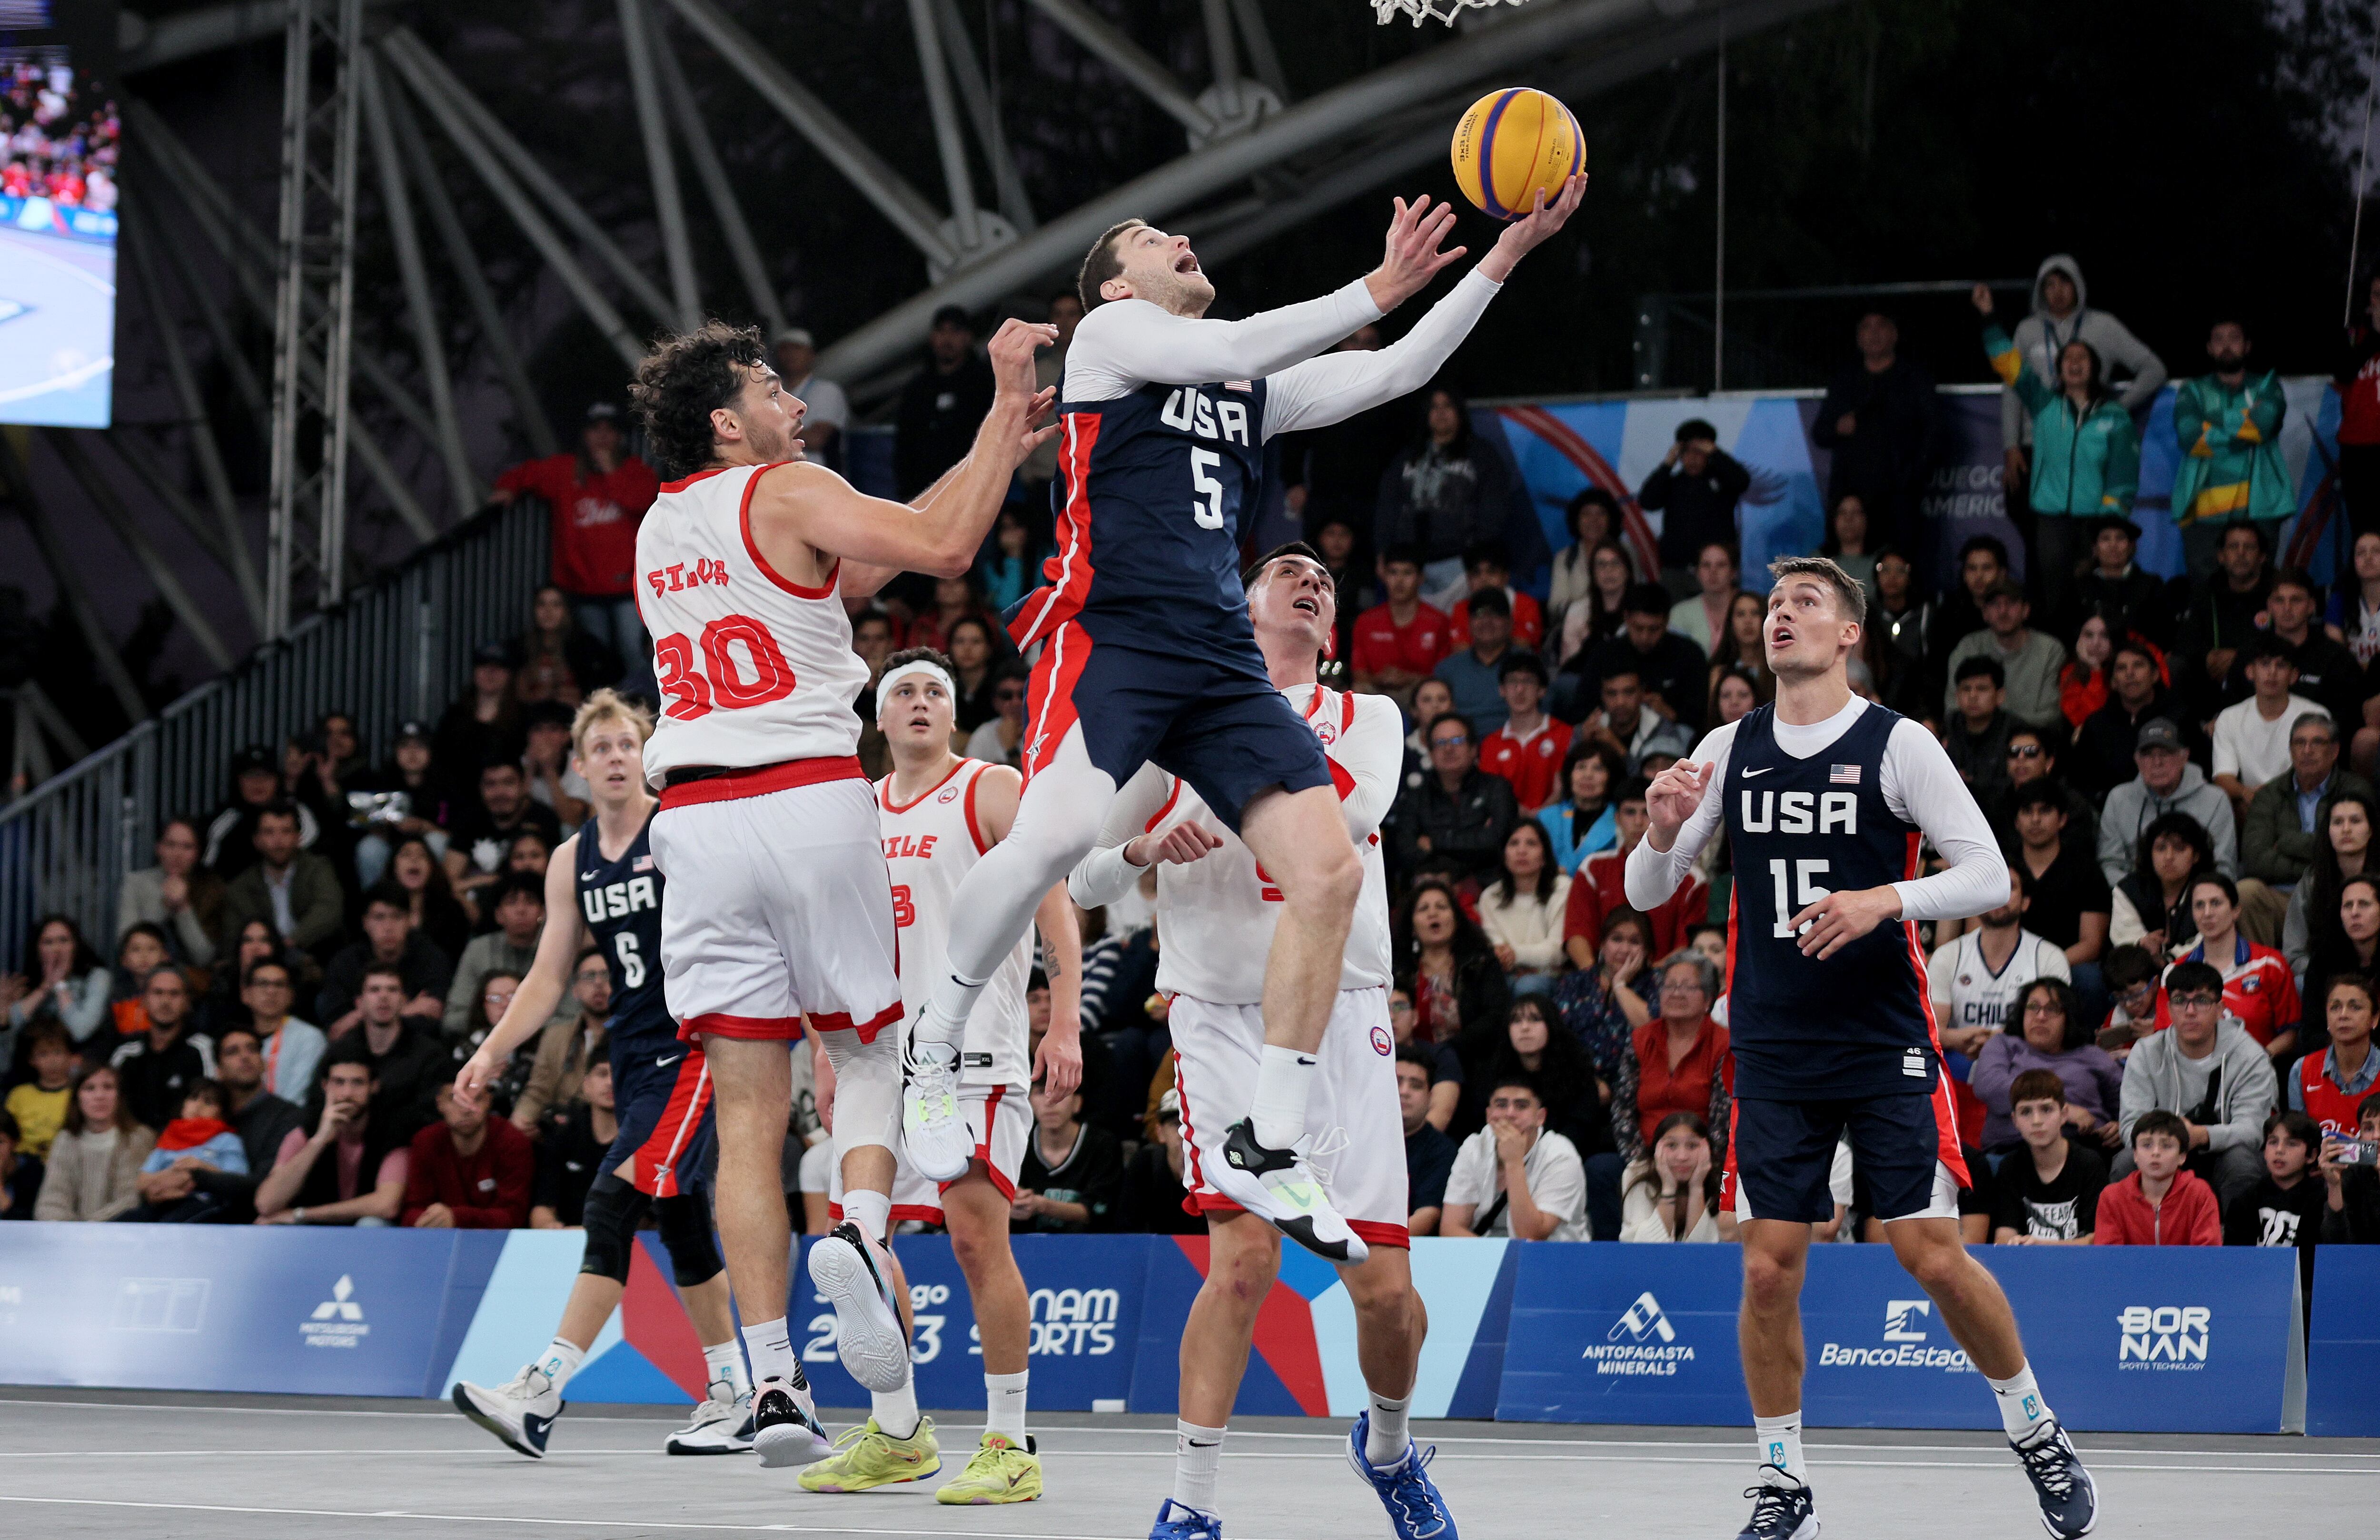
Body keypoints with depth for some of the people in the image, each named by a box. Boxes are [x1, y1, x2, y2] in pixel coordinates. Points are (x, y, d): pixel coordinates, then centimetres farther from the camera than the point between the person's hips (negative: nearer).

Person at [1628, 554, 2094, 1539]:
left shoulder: (1898, 746, -4)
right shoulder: (1728, 751, 7)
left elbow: (1990, 876, -7)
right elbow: (1646, 893, 9)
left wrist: (1883, 900, -23)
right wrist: (1662, 831, -13)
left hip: (1887, 1048, -3)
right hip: (1773, 1052, 3)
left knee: (1932, 1254, -7)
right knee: (1768, 1268, -2)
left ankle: (2038, 1437, 13)